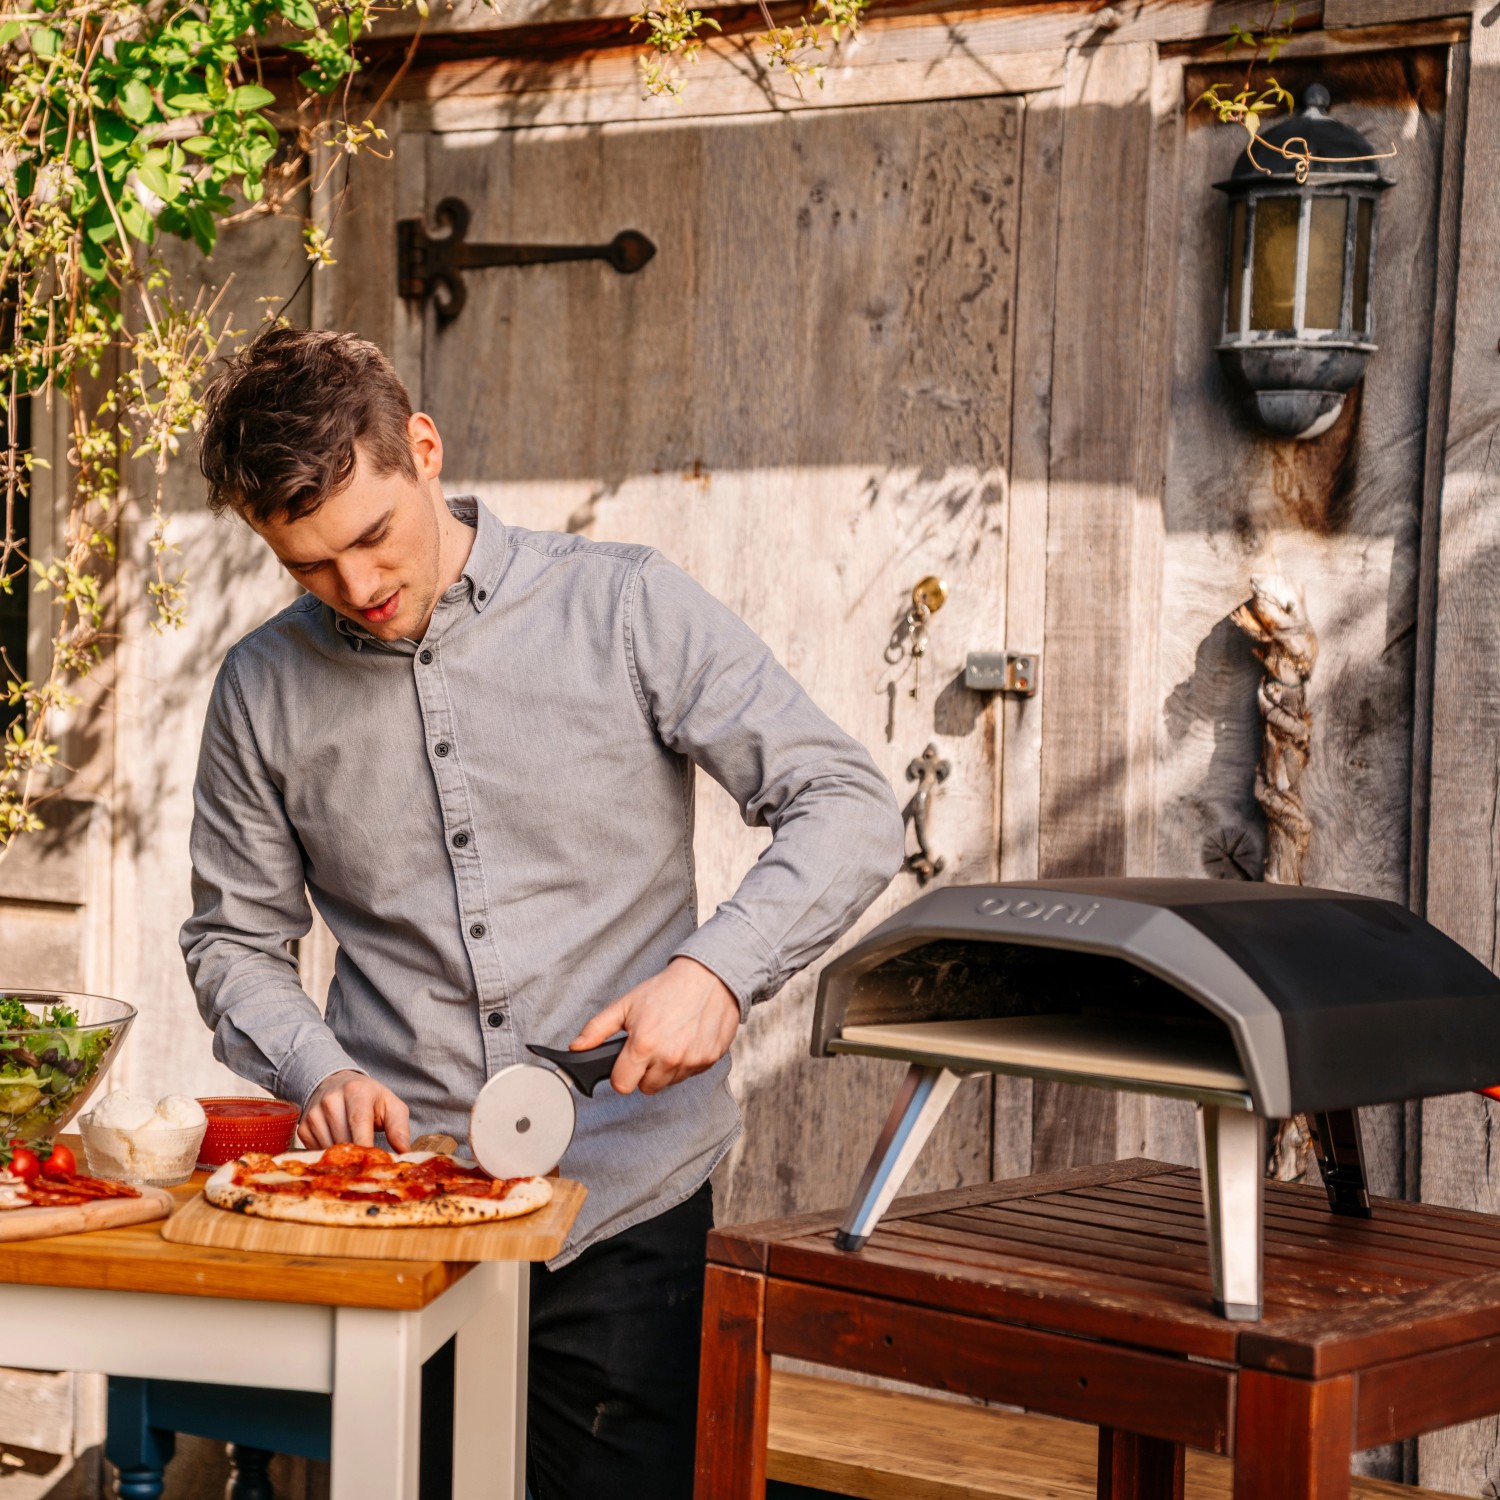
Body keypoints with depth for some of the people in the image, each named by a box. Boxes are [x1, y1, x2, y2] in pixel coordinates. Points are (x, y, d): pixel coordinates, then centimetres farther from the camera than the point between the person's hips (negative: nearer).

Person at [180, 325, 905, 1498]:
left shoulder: (625, 608, -4)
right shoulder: (264, 690, 5)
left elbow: (848, 810, -6)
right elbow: (236, 937, 14)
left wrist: (719, 968, -21)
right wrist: (319, 1072, -5)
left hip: (624, 1212, -2)